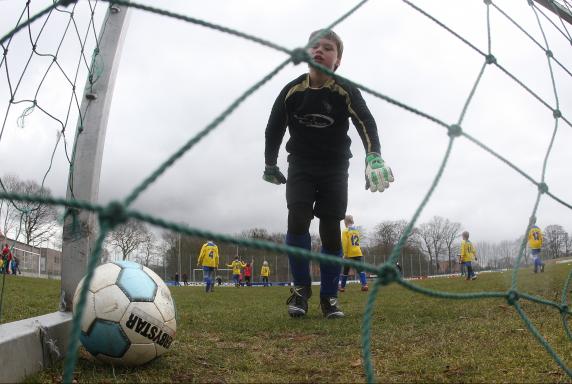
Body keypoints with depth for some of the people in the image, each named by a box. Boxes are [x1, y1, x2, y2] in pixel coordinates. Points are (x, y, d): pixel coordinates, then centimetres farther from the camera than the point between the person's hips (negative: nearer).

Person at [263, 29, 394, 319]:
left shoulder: (346, 92, -11)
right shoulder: (292, 90, -6)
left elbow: (365, 123, -21)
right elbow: (274, 129, 6)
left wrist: (373, 157, -38)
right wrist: (270, 165, 11)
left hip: (335, 169, 0)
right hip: (300, 166, 1)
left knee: (331, 232, -3)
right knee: (297, 221, -19)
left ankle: (329, 297, 12)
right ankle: (301, 287, -1)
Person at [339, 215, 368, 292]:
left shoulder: (345, 231, -5)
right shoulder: (357, 230, 12)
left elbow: (344, 243, -14)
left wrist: (345, 254, -11)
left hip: (349, 254, -3)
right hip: (358, 253, 3)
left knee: (345, 271, 9)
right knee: (360, 269, -2)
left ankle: (342, 287, 18)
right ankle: (364, 285, -18)